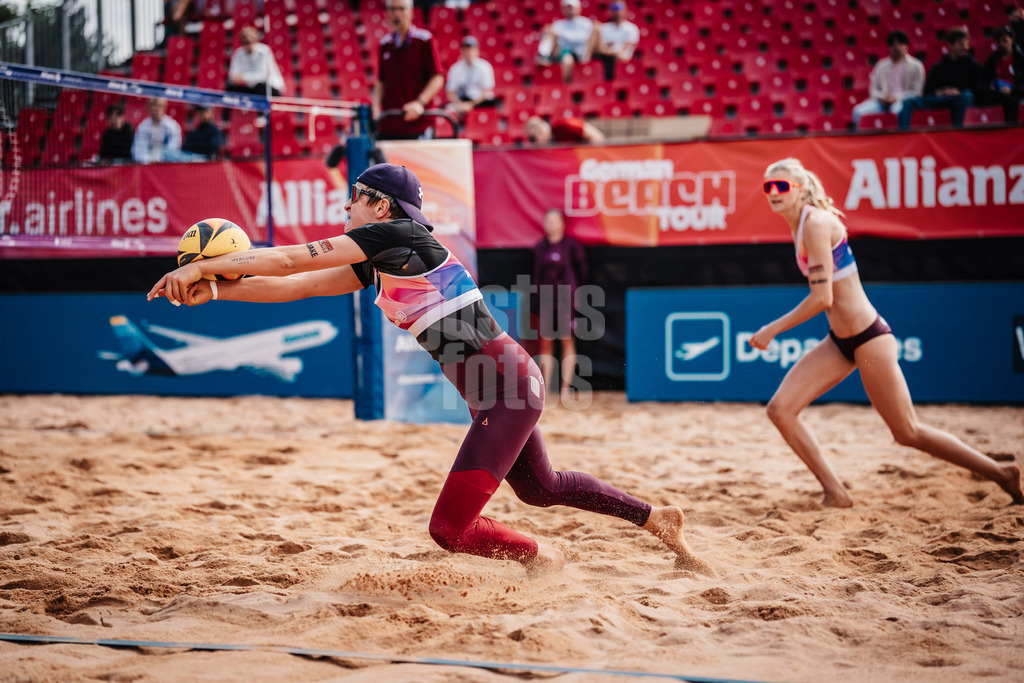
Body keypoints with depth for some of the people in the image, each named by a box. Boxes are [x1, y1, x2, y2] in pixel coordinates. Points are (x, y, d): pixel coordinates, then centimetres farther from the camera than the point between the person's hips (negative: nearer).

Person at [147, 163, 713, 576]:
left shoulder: (396, 233, -12)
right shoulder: (377, 266, 14)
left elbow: (294, 258, -14)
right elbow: (296, 286, 14)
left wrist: (201, 267, -11)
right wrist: (216, 289, 7)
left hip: (509, 387, -10)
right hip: (502, 391, 10)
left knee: (449, 528, -10)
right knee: (540, 488, 29)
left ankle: (540, 557, 14)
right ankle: (657, 519, 41)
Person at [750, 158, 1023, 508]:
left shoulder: (816, 223, -19)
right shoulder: (800, 225, 9)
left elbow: (822, 298, -24)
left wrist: (772, 329, -17)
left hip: (867, 337, -9)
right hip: (839, 341, 9)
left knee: (908, 432, 1)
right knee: (780, 409, -1)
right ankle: (836, 494, 4)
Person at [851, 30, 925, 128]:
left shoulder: (916, 66, 5)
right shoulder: (881, 65, 15)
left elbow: (915, 92, -1)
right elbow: (873, 89, 14)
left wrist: (897, 97, -15)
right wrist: (881, 97, -9)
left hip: (903, 101, -4)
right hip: (882, 101, 4)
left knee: (899, 110, -41)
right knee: (858, 111, -23)